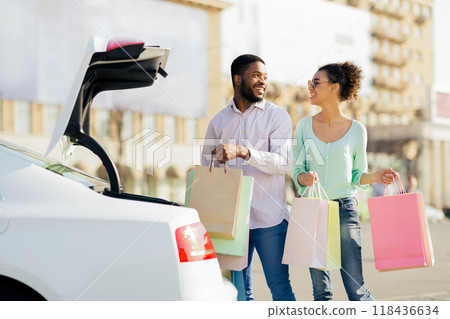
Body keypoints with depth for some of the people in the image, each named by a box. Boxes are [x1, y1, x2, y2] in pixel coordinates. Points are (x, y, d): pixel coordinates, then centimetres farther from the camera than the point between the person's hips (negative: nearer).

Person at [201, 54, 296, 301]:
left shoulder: (277, 116, 2)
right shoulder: (219, 121, 12)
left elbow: (282, 163, -12)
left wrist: (242, 152, -27)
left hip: (269, 218, -3)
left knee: (280, 287, 0)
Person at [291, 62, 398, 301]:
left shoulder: (356, 130, 0)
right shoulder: (305, 126, 5)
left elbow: (357, 176, 8)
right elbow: (296, 170, 6)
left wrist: (375, 177, -12)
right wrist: (304, 177, -17)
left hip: (344, 209, -2)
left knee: (356, 290, -5)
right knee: (321, 291, 5)